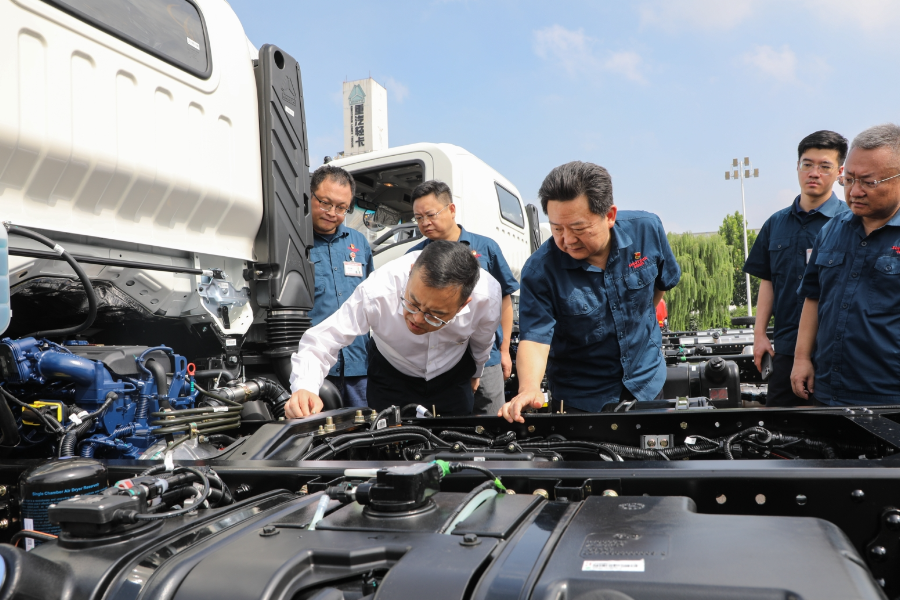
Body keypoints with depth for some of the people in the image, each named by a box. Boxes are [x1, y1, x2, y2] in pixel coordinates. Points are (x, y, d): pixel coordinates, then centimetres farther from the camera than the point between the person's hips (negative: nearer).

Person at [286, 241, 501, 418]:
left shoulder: (488, 296, -34)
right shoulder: (376, 292, -41)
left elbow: (482, 342, -10)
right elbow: (320, 341, -33)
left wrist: (475, 372, 11)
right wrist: (305, 387, -52)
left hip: (453, 378, 2)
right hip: (391, 375, -1)